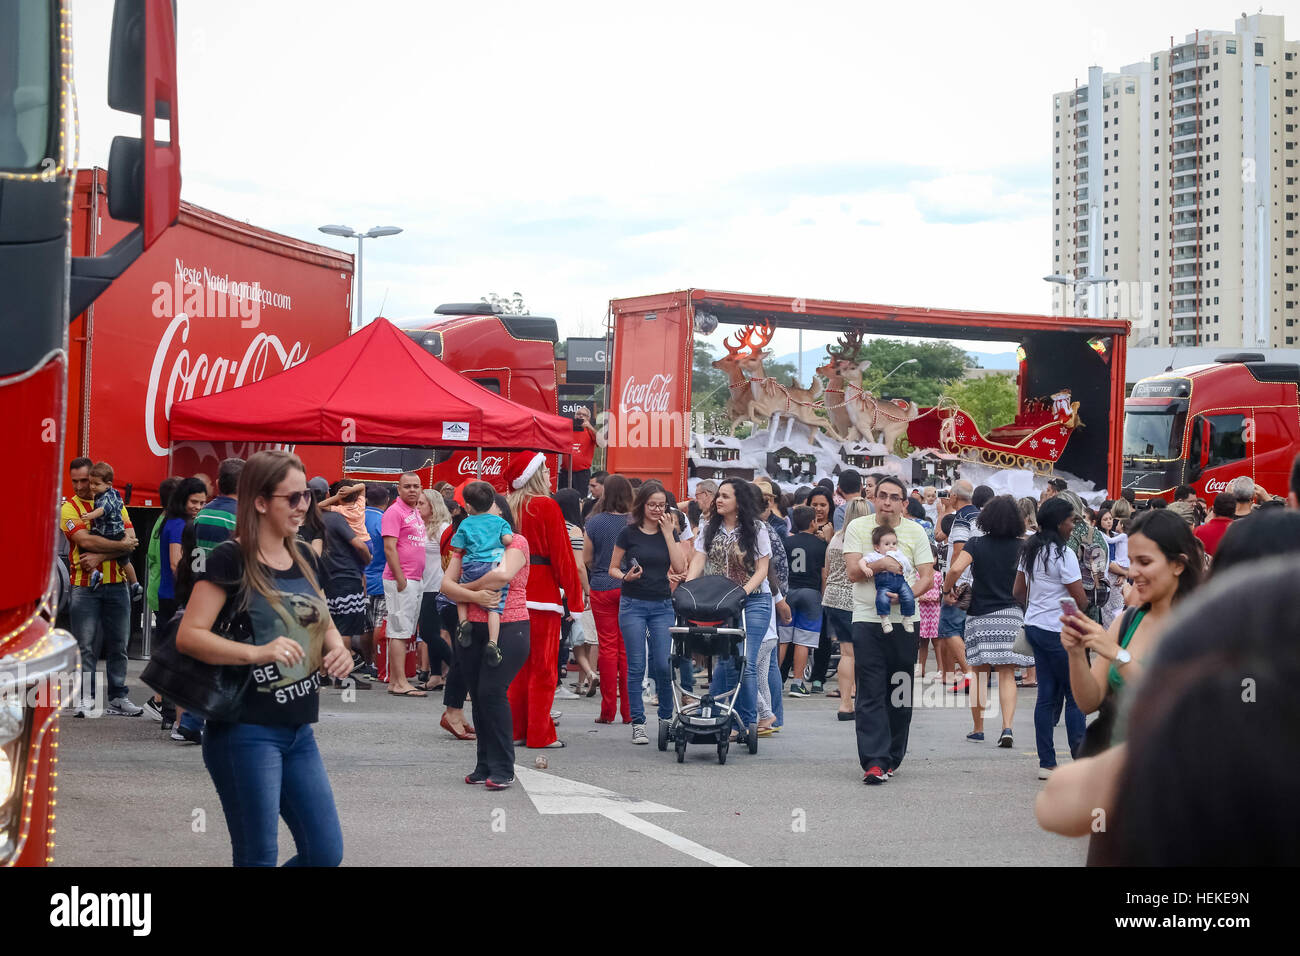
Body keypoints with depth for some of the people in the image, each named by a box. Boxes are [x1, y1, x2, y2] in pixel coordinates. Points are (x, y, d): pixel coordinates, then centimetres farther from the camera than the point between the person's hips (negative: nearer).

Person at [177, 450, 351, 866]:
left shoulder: (305, 559, 11)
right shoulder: (230, 560, -11)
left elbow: (325, 625, 24)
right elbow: (188, 636, -18)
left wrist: (337, 648, 1)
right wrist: (257, 652, -30)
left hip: (297, 729, 7)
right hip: (246, 730, -7)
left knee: (326, 853, 7)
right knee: (258, 858, -3)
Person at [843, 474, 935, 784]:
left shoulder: (915, 532, 6)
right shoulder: (858, 528, 4)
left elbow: (927, 576, 2)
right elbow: (853, 572, -4)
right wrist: (880, 565, -20)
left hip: (905, 621, 2)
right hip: (867, 621, -2)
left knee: (900, 693, 7)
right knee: (871, 694, -8)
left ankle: (892, 757, 18)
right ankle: (875, 761, -11)